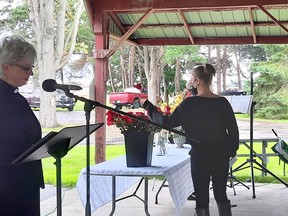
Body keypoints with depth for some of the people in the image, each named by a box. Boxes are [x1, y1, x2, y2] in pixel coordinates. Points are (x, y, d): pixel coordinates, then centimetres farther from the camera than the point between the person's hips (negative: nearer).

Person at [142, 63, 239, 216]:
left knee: (202, 197, 6)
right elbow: (233, 129, 3)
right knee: (221, 194, 17)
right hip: (221, 155, 4)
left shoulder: (190, 103, -13)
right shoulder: (222, 102, -2)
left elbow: (167, 122, -11)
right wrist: (232, 150, 17)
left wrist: (150, 108, 2)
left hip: (200, 156, -4)